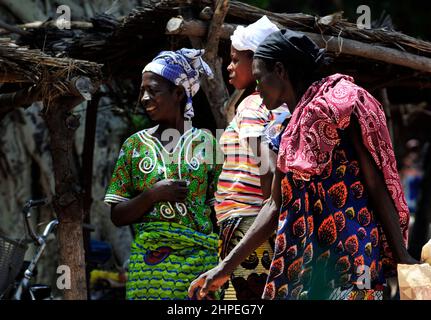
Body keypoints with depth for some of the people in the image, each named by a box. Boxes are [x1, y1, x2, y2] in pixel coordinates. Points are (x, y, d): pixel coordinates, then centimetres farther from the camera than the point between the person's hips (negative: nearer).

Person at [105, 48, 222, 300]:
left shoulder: (206, 142, 4)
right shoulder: (136, 145, 6)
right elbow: (118, 216, 5)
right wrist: (153, 195, -12)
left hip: (199, 263, -1)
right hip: (149, 265, 1)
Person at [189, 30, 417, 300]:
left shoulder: (337, 105, -5)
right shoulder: (286, 133, 17)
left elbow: (376, 185, -8)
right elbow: (276, 205, 20)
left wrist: (401, 257, -12)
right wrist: (226, 268, 17)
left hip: (347, 256, -7)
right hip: (301, 261, 8)